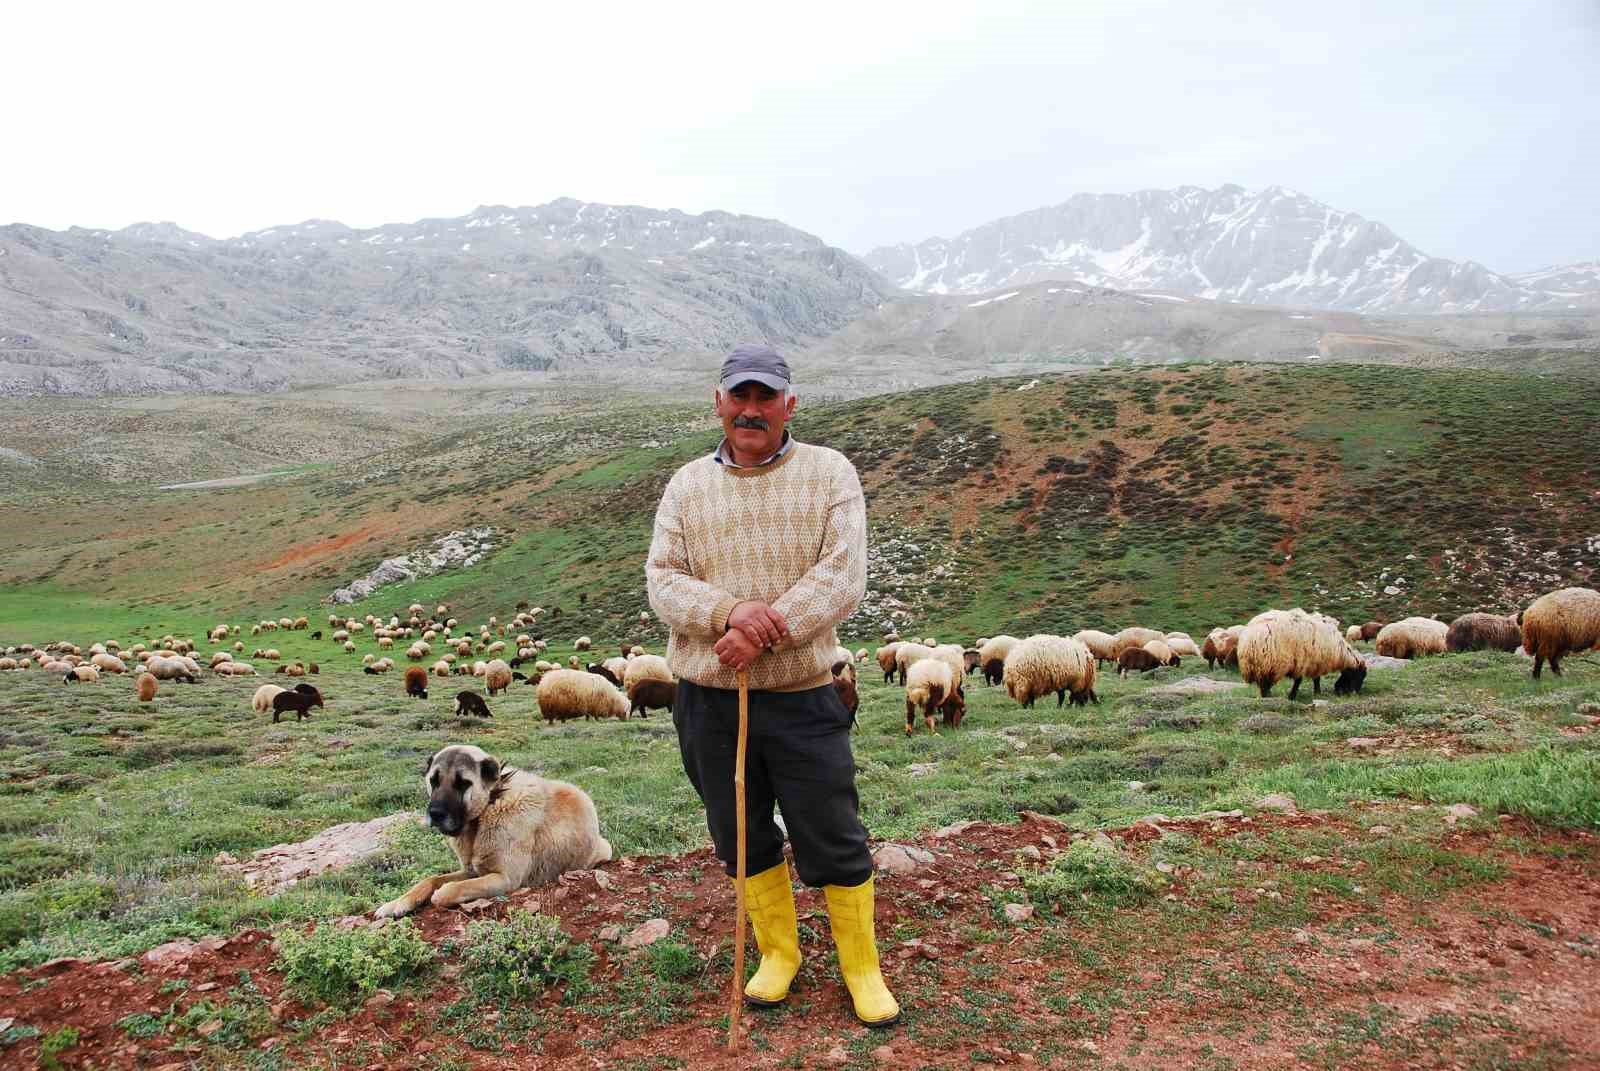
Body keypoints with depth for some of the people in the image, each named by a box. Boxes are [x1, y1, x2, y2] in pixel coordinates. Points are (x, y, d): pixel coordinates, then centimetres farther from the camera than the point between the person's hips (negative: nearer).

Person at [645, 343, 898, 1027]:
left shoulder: (831, 474, -3)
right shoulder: (687, 486, 5)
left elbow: (841, 578, -12)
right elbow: (663, 580, -3)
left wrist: (763, 634, -22)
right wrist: (730, 612, -23)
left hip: (801, 695, -2)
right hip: (707, 698, 3)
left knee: (834, 842, 5)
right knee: (742, 838, 16)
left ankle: (862, 969, 27)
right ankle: (779, 952, 37)